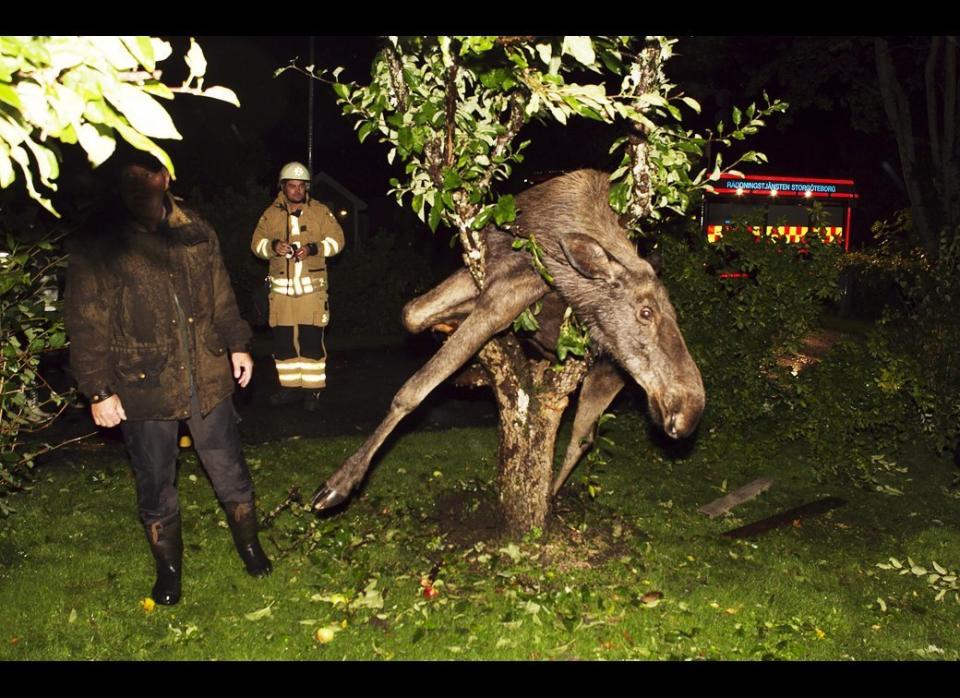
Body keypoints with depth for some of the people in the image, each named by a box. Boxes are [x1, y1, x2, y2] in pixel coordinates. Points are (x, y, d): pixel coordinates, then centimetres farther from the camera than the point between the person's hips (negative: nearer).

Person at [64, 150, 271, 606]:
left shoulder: (196, 232, 4)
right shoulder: (97, 244, -8)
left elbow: (221, 296, 16)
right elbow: (85, 326, -7)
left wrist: (237, 344, 13)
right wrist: (98, 390, -10)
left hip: (207, 379, 3)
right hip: (143, 389, -2)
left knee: (230, 473, 14)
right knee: (155, 487, 11)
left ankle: (249, 547, 36)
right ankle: (169, 570, 32)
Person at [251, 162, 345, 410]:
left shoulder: (320, 212, 3)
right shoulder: (271, 214, 7)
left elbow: (337, 239, -1)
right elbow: (256, 243, 4)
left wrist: (313, 248, -18)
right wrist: (273, 246, -18)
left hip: (312, 287, -2)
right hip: (281, 288, 3)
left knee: (312, 341, -4)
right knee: (282, 341, 7)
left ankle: (312, 390, 5)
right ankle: (290, 387, 19)